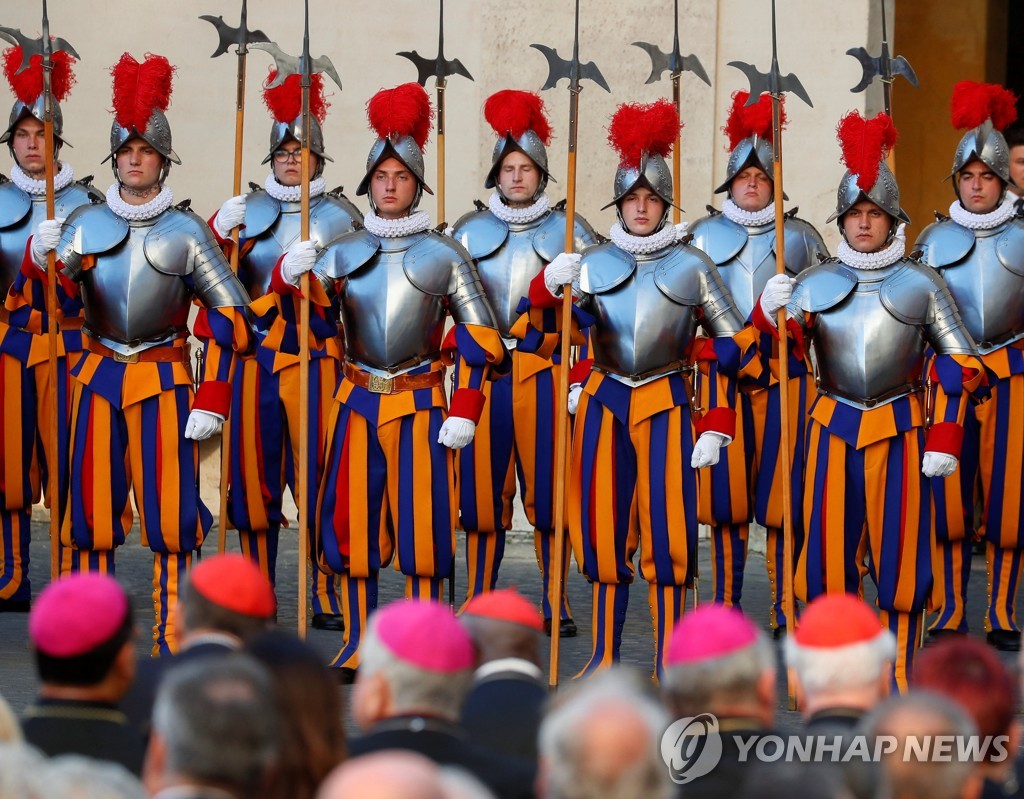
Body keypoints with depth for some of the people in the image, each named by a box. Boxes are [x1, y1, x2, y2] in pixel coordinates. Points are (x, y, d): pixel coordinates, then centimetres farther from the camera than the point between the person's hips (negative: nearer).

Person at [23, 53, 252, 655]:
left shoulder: (186, 232, 0)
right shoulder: (86, 225, 5)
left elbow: (230, 315, 0)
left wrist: (212, 400, -6)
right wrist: (64, 269, -14)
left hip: (164, 380, -2)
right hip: (98, 376, 2)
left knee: (173, 509, -5)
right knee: (91, 505, 1)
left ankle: (176, 638, 1)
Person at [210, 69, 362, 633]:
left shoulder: (338, 217, 4)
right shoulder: (248, 211, 13)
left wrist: (305, 267, -26)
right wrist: (219, 232, -12)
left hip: (315, 361, -3)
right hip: (254, 361, 3)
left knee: (319, 479, -4)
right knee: (253, 475, 5)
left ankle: (325, 595, 3)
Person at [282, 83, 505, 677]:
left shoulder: (445, 255, 1)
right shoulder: (344, 253, 8)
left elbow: (481, 340, 1)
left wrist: (465, 412, -7)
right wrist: (290, 274, -15)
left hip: (420, 404, -2)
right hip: (358, 401, 3)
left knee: (421, 522, -4)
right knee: (353, 521, 3)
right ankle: (360, 645, 12)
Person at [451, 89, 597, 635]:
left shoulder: (568, 232, 8)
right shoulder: (469, 231, 12)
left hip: (545, 371, -1)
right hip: (483, 372, 1)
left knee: (549, 488, -2)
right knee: (481, 488, 0)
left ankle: (555, 604, 5)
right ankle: (478, 602, 9)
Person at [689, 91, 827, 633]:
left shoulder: (800, 238, 9)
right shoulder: (703, 236, 10)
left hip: (784, 378, -1)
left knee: (780, 492, -3)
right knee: (725, 491, 0)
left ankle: (782, 609, 3)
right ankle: (725, 603, 9)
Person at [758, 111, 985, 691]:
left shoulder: (921, 284, 1)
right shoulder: (814, 285, 6)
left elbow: (961, 365, 2)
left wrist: (945, 440, -5)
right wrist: (773, 314, -23)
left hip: (900, 431, -2)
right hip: (834, 427, 2)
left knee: (900, 551, 0)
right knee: (830, 549, 2)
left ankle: (900, 676, 10)